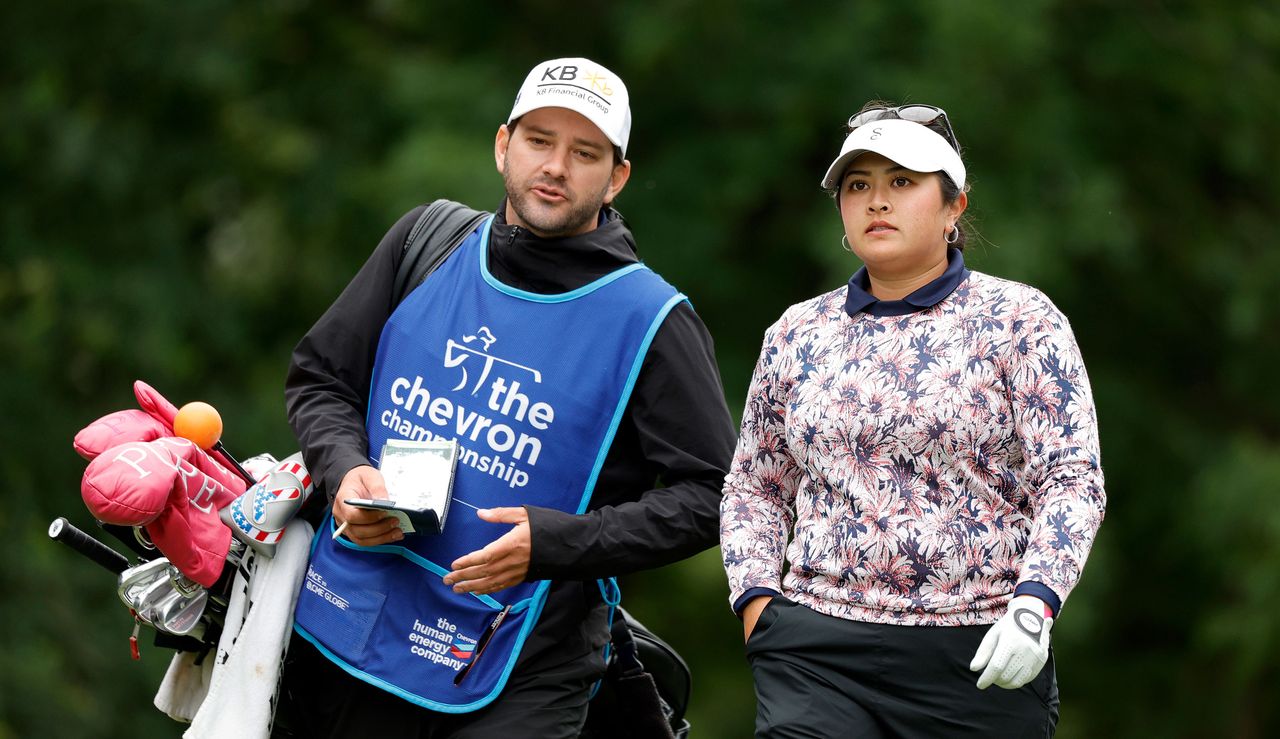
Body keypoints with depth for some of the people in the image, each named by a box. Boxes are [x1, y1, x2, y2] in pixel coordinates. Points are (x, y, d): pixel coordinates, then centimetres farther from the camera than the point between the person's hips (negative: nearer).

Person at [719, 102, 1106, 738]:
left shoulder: (1020, 320, 2)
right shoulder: (798, 333, 13)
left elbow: (1072, 479, -5)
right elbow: (754, 488, 20)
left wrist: (1033, 605, -20)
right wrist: (756, 603, 3)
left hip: (981, 659, -2)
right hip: (816, 655, 2)